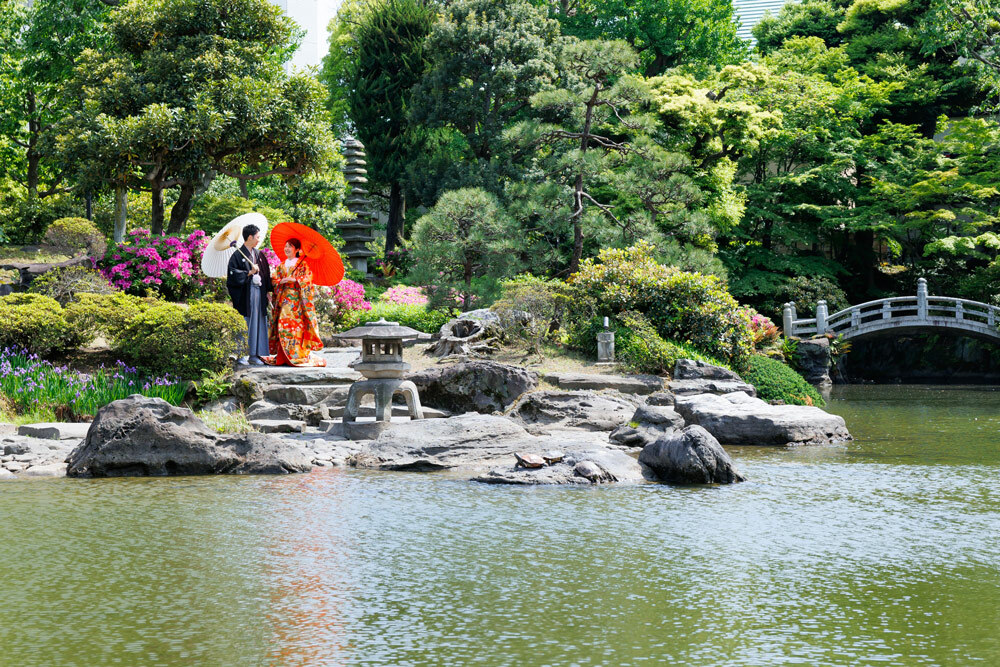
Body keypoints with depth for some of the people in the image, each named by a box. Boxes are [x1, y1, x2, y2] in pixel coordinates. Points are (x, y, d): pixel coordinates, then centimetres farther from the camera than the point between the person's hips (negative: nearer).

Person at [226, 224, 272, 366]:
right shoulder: (238, 255, -6)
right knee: (244, 325, -6)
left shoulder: (258, 254, 14)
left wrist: (267, 290, 12)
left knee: (258, 323, 5)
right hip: (245, 294, -6)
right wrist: (249, 273, -16)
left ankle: (254, 355, 10)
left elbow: (266, 273, 18)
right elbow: (233, 275, -10)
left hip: (259, 293, 6)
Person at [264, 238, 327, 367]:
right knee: (283, 325, -4)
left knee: (296, 325, -13)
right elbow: (274, 280, 14)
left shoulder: (303, 264, 4)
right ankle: (283, 357, -4)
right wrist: (281, 281, -7)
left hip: (297, 298, -5)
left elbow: (307, 279, -7)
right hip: (284, 299, 5)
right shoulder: (282, 265, 21)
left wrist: (294, 280, -19)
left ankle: (299, 356, -14)